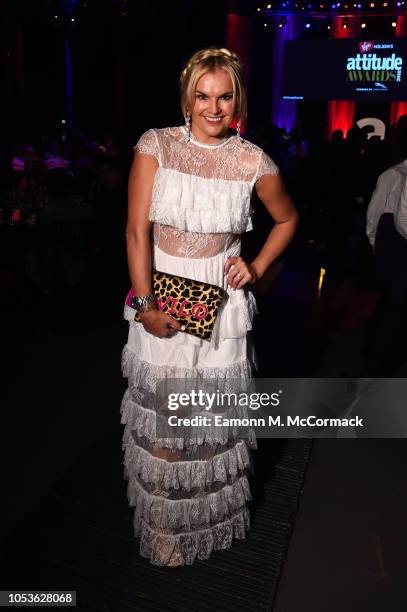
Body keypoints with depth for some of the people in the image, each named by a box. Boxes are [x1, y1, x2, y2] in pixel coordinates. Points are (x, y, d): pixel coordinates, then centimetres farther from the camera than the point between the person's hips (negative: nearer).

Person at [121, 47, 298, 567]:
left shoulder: (253, 161, -1)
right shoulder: (155, 146, -4)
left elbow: (287, 219, 15)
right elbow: (136, 229, -8)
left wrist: (257, 268, 2)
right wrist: (145, 305, -13)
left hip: (222, 301, 1)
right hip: (161, 299, 0)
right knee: (160, 418, 9)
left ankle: (214, 516, 42)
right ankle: (166, 527, 36)